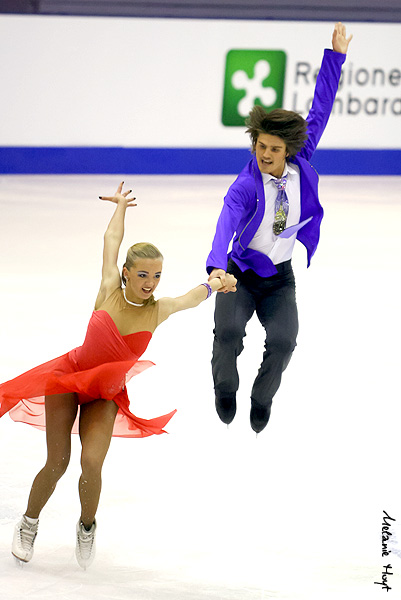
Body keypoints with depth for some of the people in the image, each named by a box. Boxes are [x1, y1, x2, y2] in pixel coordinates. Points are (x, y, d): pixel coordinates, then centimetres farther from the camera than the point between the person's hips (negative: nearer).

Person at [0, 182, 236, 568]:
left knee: (91, 463, -20)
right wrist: (121, 204, 19)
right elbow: (112, 239, 5)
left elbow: (194, 296, 0)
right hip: (68, 377, -1)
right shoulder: (110, 289, -10)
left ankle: (87, 525, 9)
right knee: (57, 465, -5)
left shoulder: (159, 310, -13)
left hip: (106, 393, 1)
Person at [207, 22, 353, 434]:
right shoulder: (246, 186, -24)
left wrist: (335, 56, -2)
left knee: (283, 342, -18)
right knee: (228, 331, -24)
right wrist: (217, 267, -61)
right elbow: (226, 224, -42)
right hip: (241, 274, -3)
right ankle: (225, 388, 8)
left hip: (280, 277, 3)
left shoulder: (299, 165, -10)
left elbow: (319, 112, -3)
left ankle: (262, 400, 11)